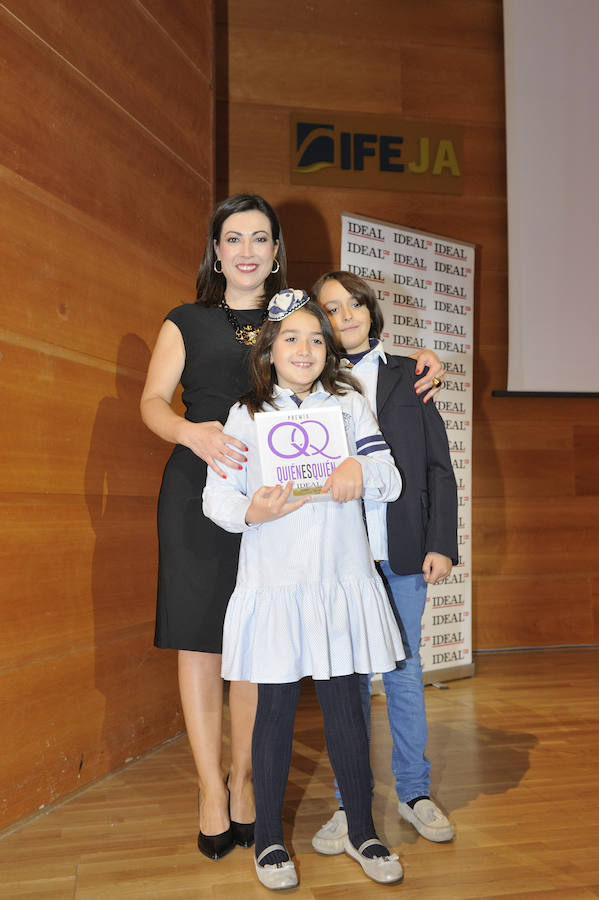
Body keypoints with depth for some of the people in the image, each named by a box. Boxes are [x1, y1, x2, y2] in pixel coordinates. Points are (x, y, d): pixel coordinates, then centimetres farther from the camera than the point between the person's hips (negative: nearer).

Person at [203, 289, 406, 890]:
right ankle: (268, 838, 25)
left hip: (341, 582, 1)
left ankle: (361, 831, 27)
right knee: (275, 709, 6)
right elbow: (216, 495, 0)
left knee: (344, 707, 8)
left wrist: (362, 470, -17)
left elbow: (391, 481, 5)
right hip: (274, 586, -1)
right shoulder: (247, 414, 4)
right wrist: (252, 511, -20)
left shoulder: (350, 405, 9)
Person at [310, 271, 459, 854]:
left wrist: (441, 543, -1)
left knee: (404, 671, 9)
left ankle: (414, 792, 26)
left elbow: (438, 467, 7)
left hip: (402, 552, 1)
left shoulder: (408, 375, 9)